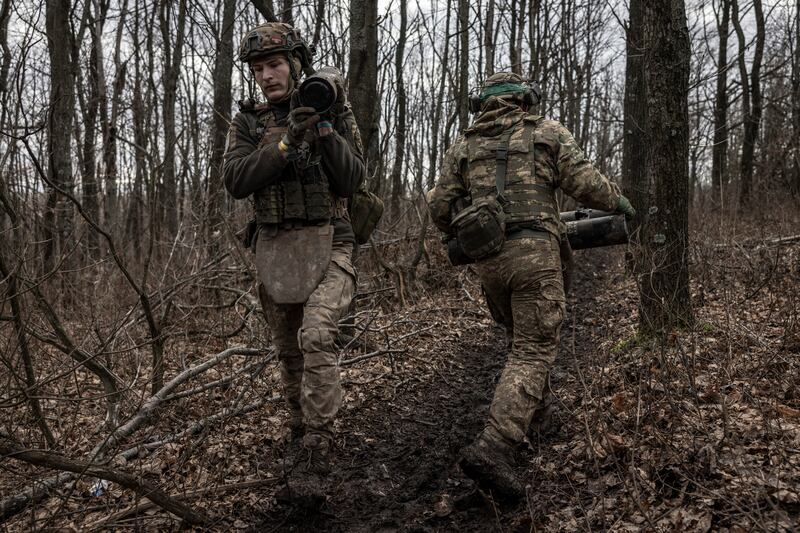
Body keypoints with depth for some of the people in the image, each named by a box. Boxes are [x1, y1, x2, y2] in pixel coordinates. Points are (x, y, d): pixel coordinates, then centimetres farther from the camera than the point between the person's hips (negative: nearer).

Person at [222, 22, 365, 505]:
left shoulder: (334, 112, 1)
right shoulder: (249, 122, 6)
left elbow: (353, 181, -7)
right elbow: (236, 182, -9)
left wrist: (325, 129, -18)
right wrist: (287, 141, -20)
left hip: (326, 244, -3)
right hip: (274, 248, 4)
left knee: (316, 337, -22)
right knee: (289, 351, 13)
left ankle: (316, 458, -15)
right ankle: (302, 430, 33)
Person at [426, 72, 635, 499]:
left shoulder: (462, 145, 15)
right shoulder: (547, 132, 8)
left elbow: (439, 205, 9)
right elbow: (584, 182, -1)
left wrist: (459, 235, 27)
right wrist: (618, 202, 17)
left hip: (488, 257, 4)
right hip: (534, 251, -4)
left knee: (521, 335, 27)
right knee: (534, 349, -5)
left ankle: (529, 404, 41)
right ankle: (493, 447, -18)